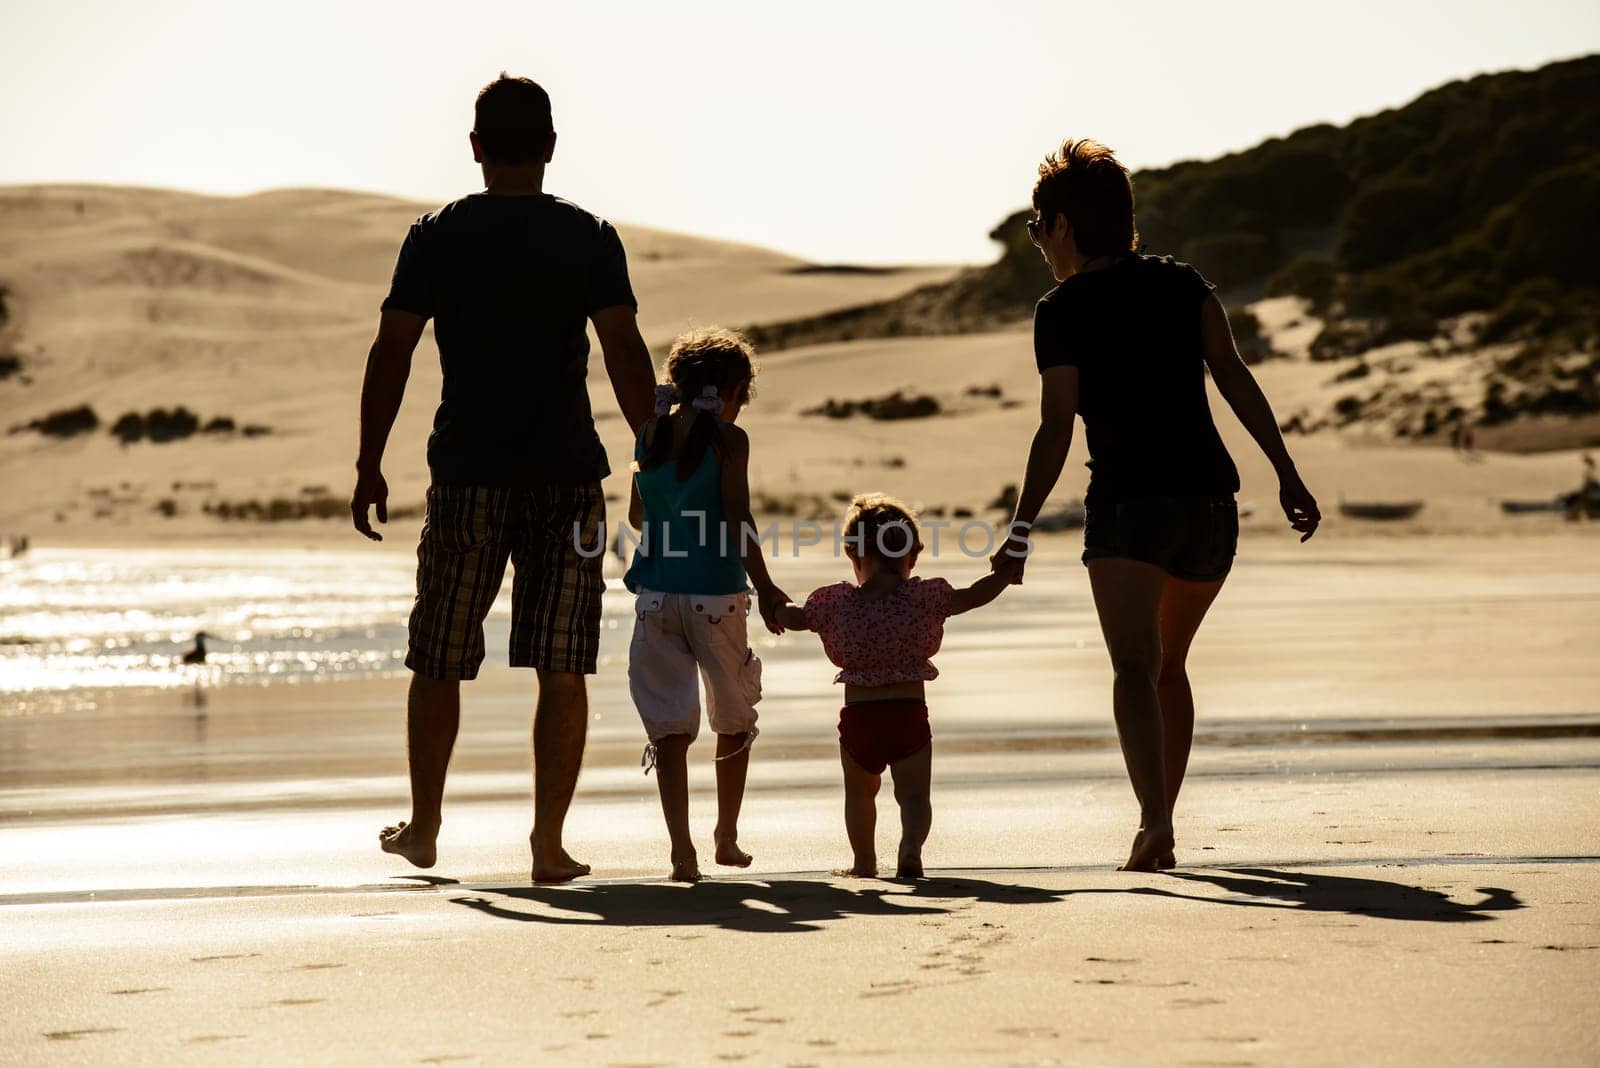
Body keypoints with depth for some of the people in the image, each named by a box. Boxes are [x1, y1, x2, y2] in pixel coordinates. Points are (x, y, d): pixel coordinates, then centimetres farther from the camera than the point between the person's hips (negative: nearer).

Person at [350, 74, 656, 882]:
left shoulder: (435, 237, 1)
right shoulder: (590, 238, 1)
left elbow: (391, 352, -2)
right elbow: (625, 353, -6)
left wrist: (369, 466, 3)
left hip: (467, 474, 0)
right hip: (568, 474, 0)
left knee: (438, 663, 13)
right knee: (562, 669, 3)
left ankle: (423, 829, 23)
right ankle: (549, 844, 0)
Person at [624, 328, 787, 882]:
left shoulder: (650, 432, 5)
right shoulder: (728, 439, -8)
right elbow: (737, 519, -14)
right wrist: (765, 588, -10)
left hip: (656, 593, 3)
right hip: (715, 594, -3)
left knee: (669, 723, 3)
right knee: (734, 720, 17)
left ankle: (682, 850, -8)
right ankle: (727, 838, 25)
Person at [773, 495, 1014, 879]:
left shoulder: (836, 601, -3)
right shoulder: (924, 596, -3)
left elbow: (794, 618, 8)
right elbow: (974, 596, 4)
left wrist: (775, 607, 30)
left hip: (858, 717, 1)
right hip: (909, 714, -1)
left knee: (860, 792, 24)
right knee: (914, 794, 1)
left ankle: (864, 861, 31)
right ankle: (911, 848, -26)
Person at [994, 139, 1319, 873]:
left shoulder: (1062, 310, 0)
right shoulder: (1182, 283, 13)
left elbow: (1055, 431, -7)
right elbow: (1232, 374, 2)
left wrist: (1021, 530, -7)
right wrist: (1287, 475, -1)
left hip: (1127, 503, -5)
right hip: (1209, 497, 5)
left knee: (1134, 668, -14)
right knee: (1168, 663, 21)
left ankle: (1154, 821, -35)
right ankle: (1160, 826, 25)